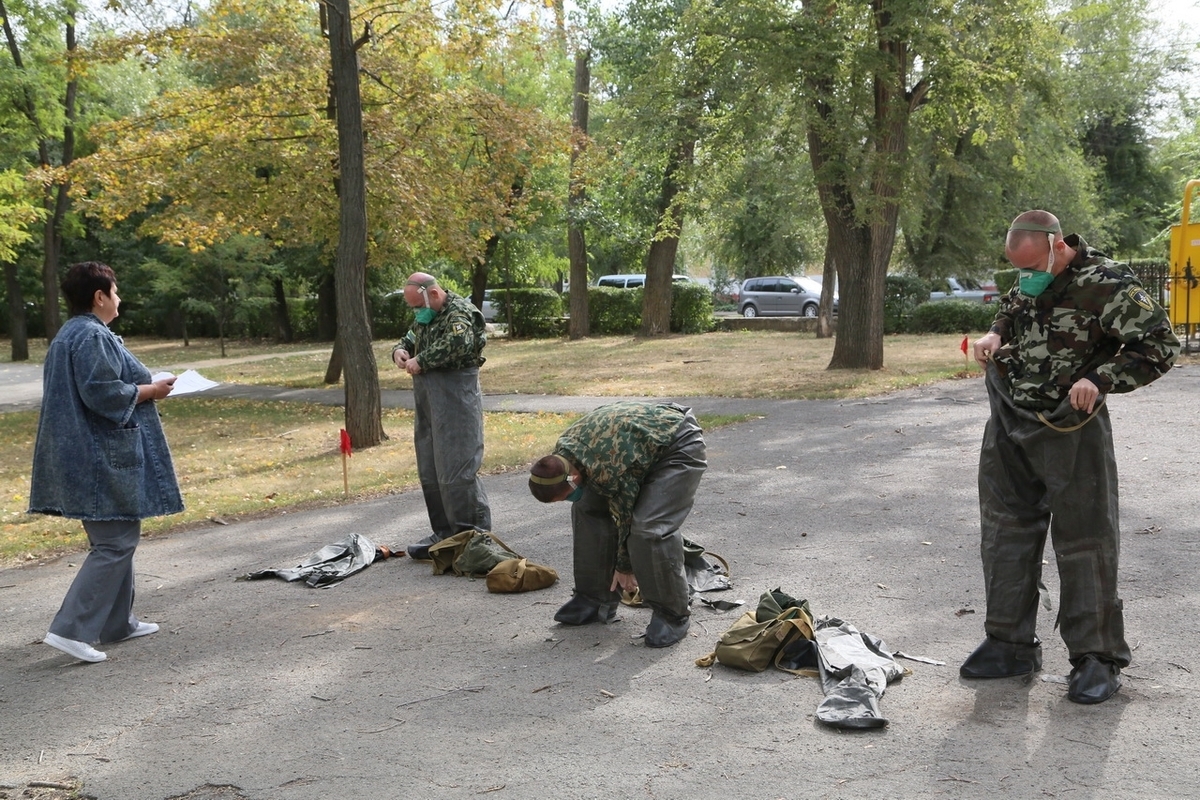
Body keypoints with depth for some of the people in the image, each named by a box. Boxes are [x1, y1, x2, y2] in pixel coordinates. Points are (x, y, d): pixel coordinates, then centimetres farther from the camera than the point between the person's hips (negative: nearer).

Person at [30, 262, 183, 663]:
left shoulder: (69, 335, 15)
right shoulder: (93, 337, -17)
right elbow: (103, 394, -24)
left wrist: (143, 385, 17)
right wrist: (150, 390, -11)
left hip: (85, 457, 11)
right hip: (104, 459, -11)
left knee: (114, 539, 18)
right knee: (115, 543, -7)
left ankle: (117, 623, 25)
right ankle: (71, 629, -10)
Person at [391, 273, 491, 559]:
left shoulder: (459, 312, -11)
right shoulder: (426, 317, 18)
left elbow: (457, 343, -30)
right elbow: (412, 339, 31)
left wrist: (422, 361, -21)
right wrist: (400, 350, 8)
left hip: (456, 399, -10)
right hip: (428, 402, 10)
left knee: (456, 468, -9)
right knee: (430, 471, 12)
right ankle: (444, 531, 21)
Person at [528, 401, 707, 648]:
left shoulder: (610, 470, -37)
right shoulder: (561, 454, -12)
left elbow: (626, 517, -21)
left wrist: (625, 567, -3)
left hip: (680, 447, -9)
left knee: (650, 529, -25)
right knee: (587, 508, 1)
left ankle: (672, 616, -9)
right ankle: (596, 598, 11)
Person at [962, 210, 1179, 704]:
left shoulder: (1105, 284, -16)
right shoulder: (1031, 280, 6)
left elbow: (1161, 346, -15)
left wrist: (1099, 379, -24)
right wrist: (996, 334, 7)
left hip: (1068, 429, -7)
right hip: (1007, 423, 8)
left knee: (1084, 542, 0)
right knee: (1004, 533, 12)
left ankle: (1097, 658, 10)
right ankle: (1011, 644, 24)